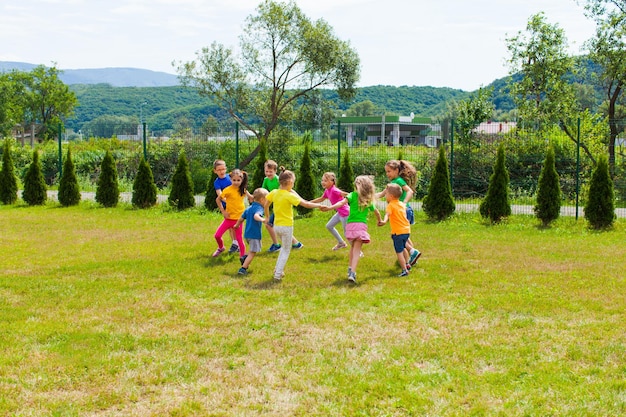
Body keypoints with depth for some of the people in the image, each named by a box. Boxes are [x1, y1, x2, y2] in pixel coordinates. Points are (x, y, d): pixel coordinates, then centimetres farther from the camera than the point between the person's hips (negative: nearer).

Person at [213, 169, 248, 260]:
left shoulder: (242, 190, -2)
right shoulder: (228, 190, -12)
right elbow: (218, 200, -2)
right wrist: (223, 211, -5)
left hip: (238, 217, 1)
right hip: (229, 217, -1)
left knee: (239, 238, 0)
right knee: (217, 235, 0)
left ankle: (243, 255, 14)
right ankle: (221, 248, 29)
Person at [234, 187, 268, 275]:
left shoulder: (249, 208, 11)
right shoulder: (259, 208, -14)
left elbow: (241, 219, 18)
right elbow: (256, 216, -37)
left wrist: (237, 225, 36)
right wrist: (262, 219, -55)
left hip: (247, 234, 9)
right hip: (254, 234, -9)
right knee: (252, 253, -1)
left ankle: (245, 257, 8)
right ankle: (243, 268, -5)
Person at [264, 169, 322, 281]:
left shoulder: (274, 192, -1)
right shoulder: (290, 195, -18)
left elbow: (266, 205, 5)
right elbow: (306, 204, -19)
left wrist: (267, 217, 19)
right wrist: (318, 205, -6)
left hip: (276, 226, 6)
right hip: (287, 226, -6)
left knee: (284, 247, 27)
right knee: (286, 250, 9)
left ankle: (278, 269, 21)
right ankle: (278, 274, 5)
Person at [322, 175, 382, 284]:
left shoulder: (353, 195, 6)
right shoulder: (369, 200, 15)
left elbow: (342, 202, -13)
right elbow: (376, 212, 29)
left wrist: (330, 207, -23)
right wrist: (380, 221, 48)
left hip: (350, 224, 0)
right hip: (362, 225, 0)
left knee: (353, 247, 23)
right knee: (357, 250, -7)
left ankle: (350, 269, 29)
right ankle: (352, 273, -22)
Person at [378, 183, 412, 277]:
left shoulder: (391, 205, -12)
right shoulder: (402, 204, 12)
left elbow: (387, 214, -34)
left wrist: (384, 221, -52)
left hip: (398, 232, -8)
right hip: (407, 230, 9)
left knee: (399, 252, -4)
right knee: (403, 248, 30)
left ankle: (405, 270, -8)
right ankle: (407, 264, 43)